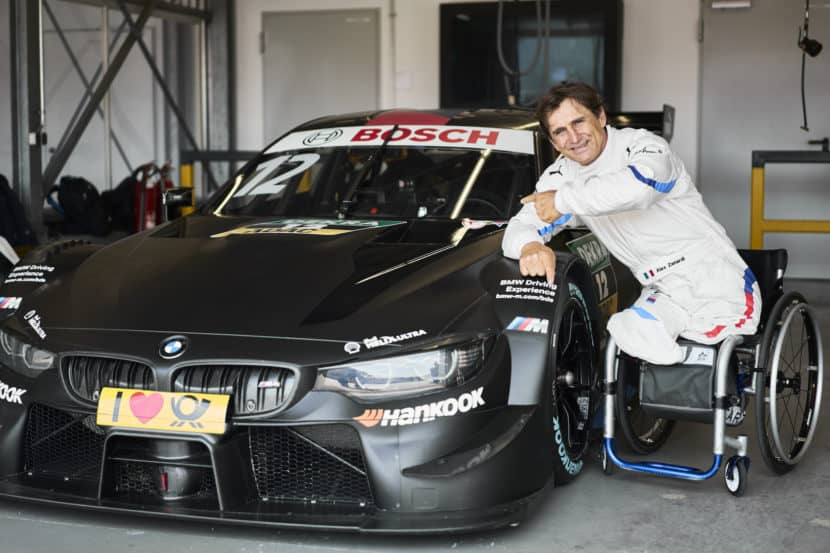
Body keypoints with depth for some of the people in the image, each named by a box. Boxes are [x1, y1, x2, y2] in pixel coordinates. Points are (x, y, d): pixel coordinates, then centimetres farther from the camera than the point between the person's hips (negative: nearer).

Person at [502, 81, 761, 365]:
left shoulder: (643, 145, -10)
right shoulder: (561, 176, 8)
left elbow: (639, 185, -35)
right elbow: (520, 227, -2)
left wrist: (563, 200, -27)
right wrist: (529, 246, -28)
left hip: (717, 277, -4)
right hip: (663, 291, 4)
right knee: (630, 329, -28)